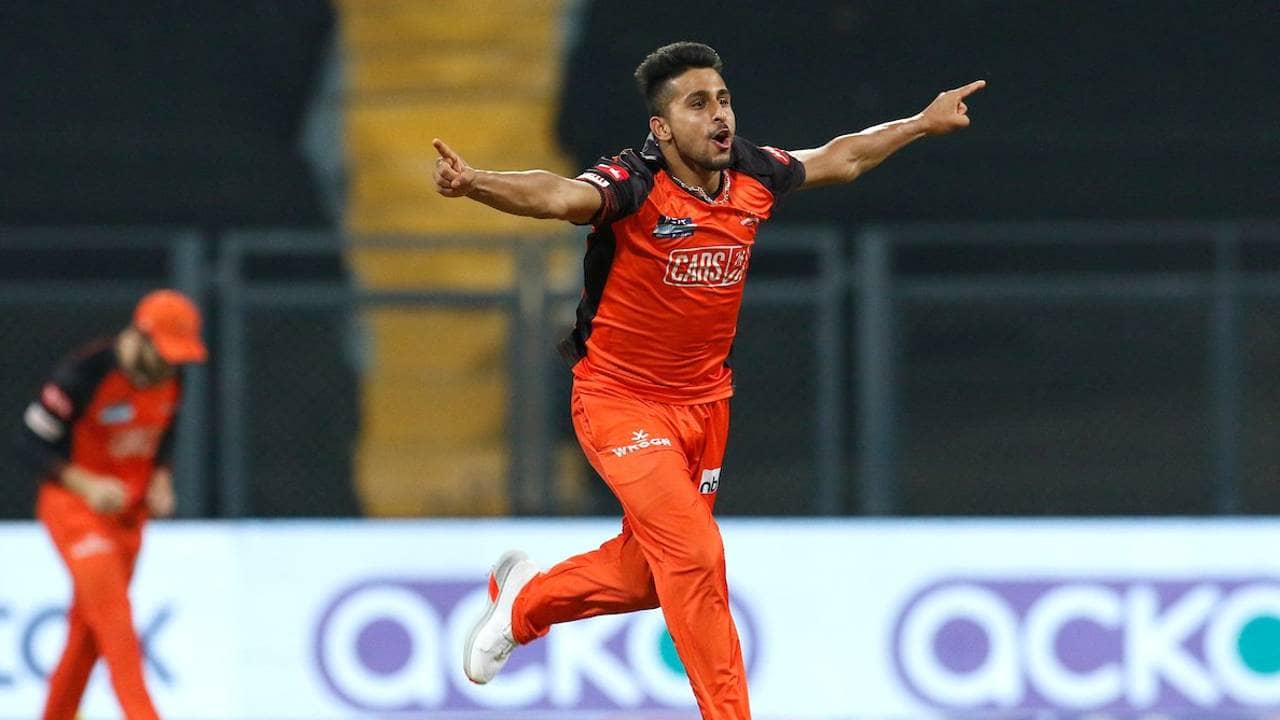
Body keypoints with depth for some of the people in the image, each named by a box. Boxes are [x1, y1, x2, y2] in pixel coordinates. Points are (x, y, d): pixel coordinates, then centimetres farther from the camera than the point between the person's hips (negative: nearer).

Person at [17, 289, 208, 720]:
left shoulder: (170, 377, -2)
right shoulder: (84, 373, -23)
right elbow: (34, 442, -16)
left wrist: (160, 479, 1)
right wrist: (87, 486, -25)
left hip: (128, 511, 7)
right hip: (75, 506, -7)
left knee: (88, 628, 10)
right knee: (114, 619, -17)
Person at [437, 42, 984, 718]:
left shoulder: (753, 175, -4)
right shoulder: (634, 185, -23)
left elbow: (838, 159, 17)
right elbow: (558, 195, -44)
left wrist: (924, 123, 28)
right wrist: (474, 184, -64)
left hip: (703, 402, 6)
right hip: (619, 401, -6)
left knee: (649, 573, 15)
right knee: (694, 554, -19)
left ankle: (524, 600, 41)